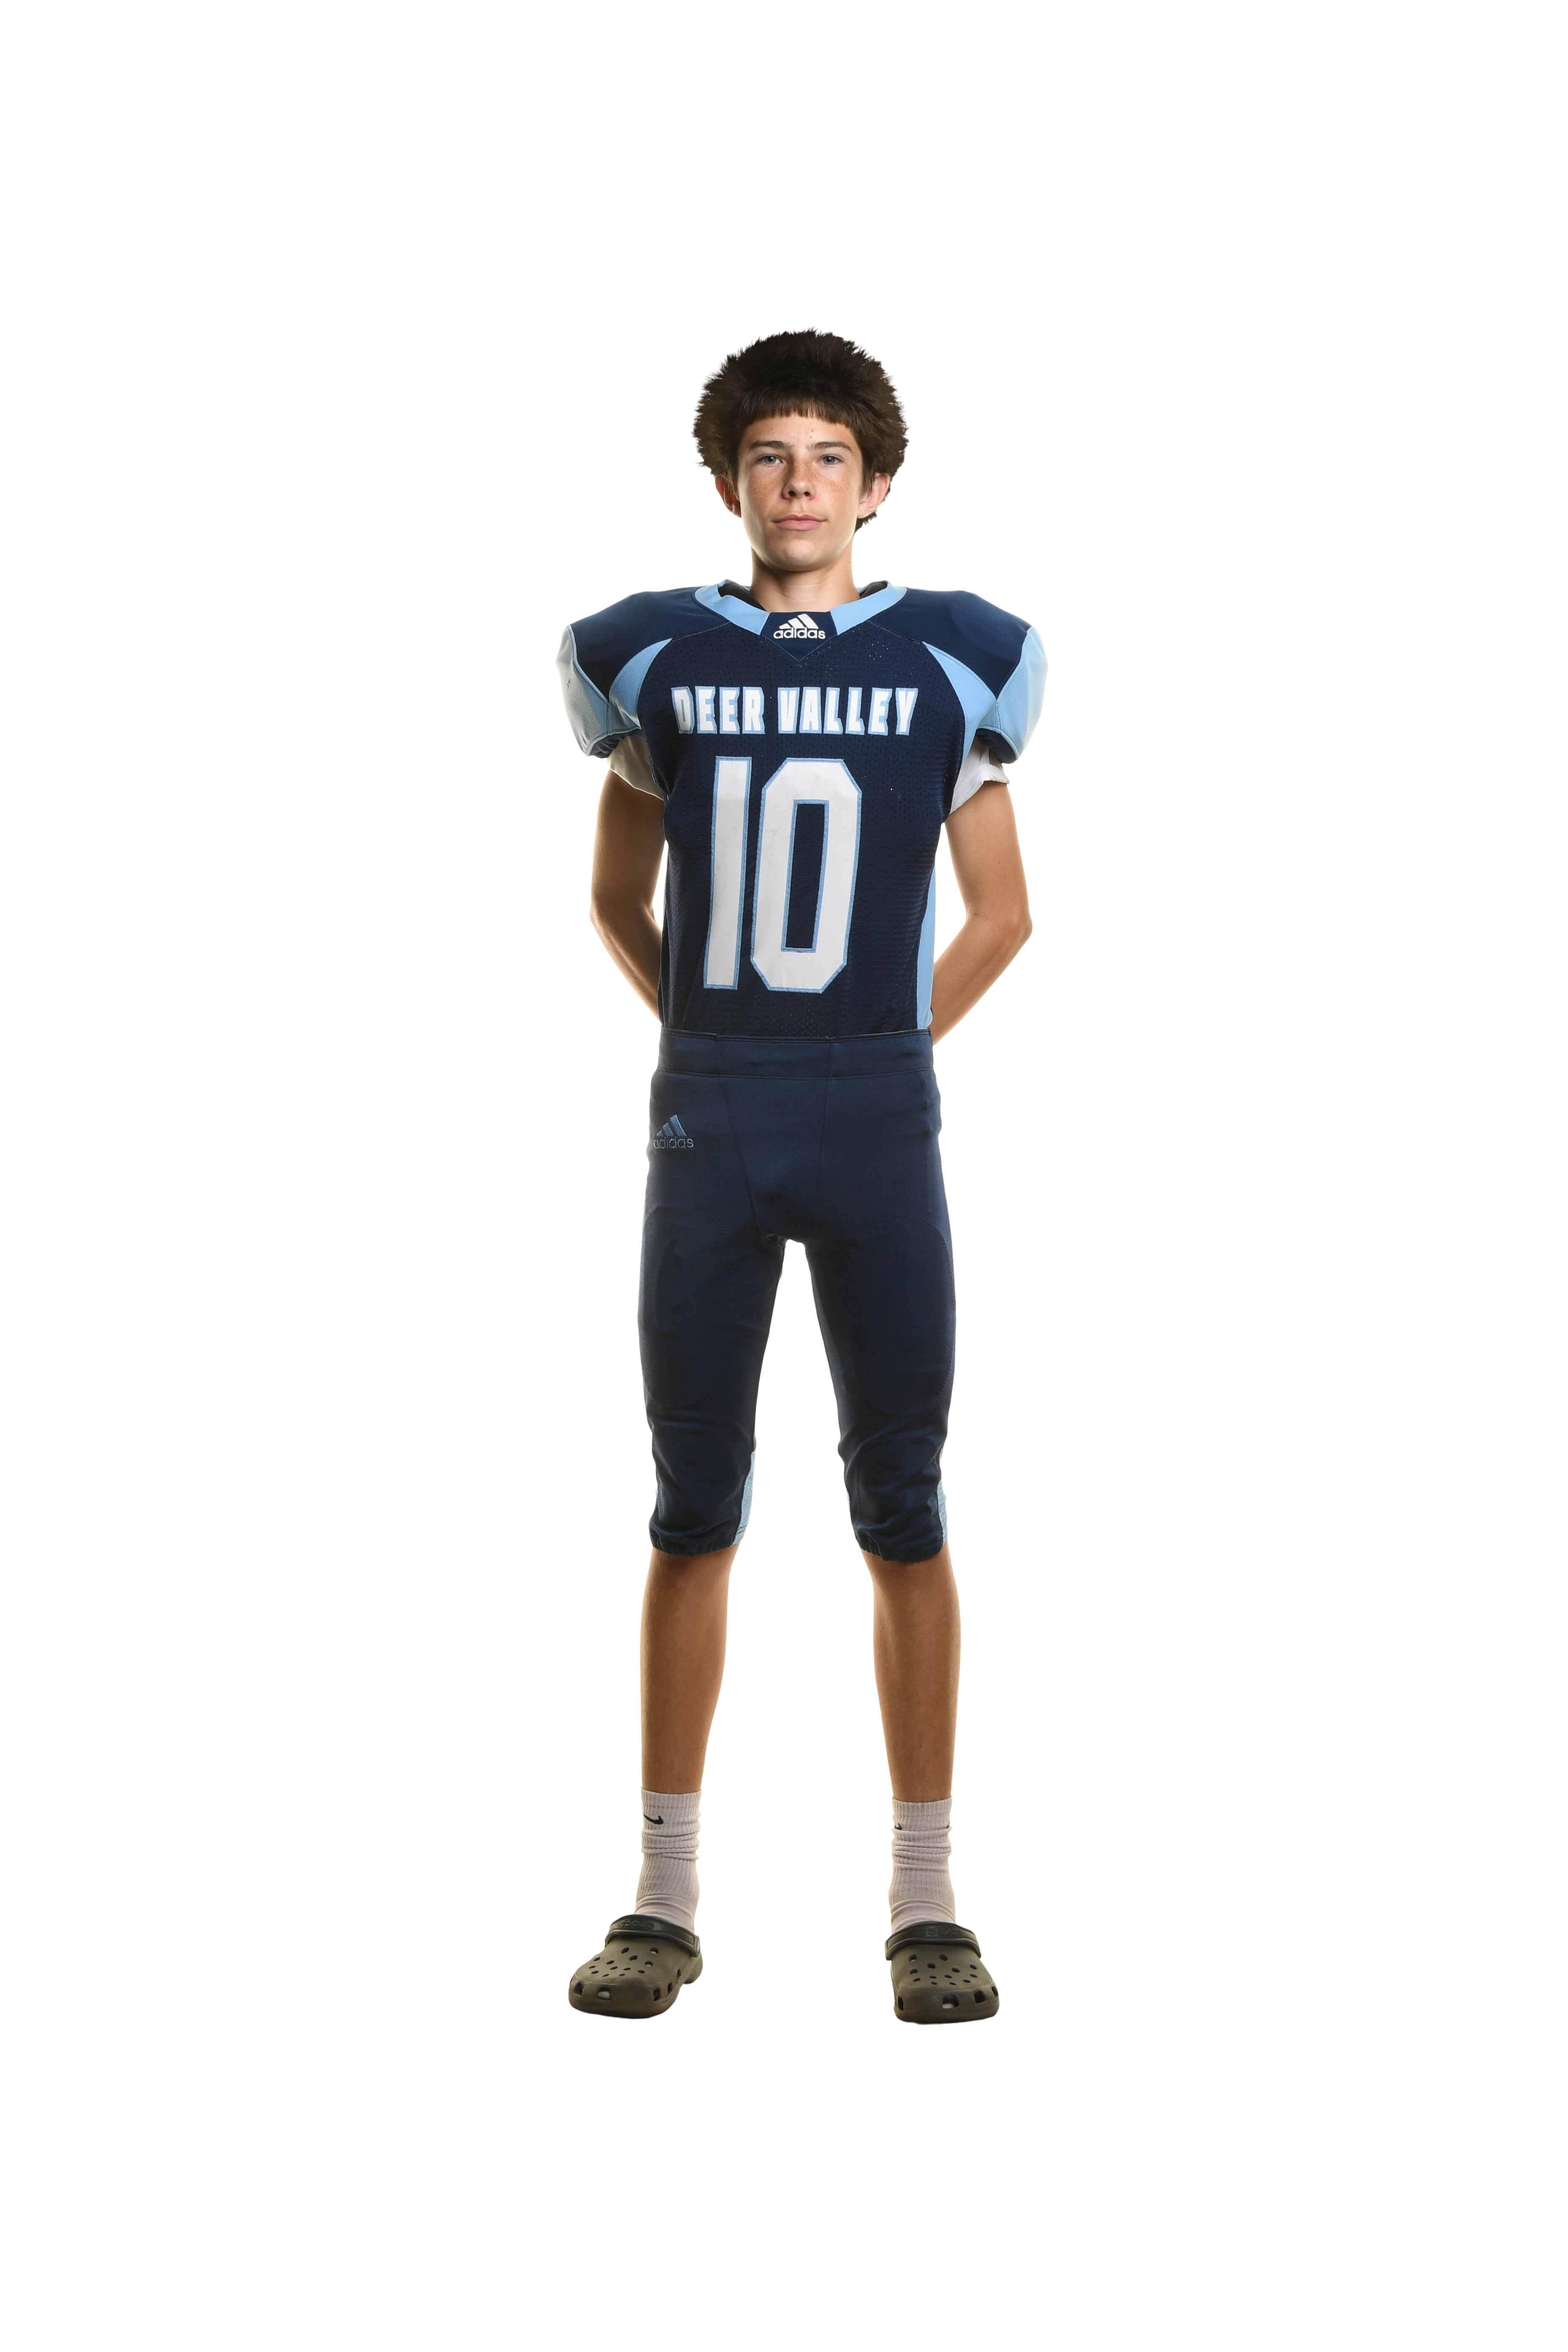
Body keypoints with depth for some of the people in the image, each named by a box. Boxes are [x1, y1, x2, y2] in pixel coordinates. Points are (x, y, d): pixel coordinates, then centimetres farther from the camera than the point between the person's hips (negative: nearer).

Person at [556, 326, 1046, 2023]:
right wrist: (722, 1047, 10)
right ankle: (665, 1898, 11)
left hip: (878, 1122, -1)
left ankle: (926, 1902, 9)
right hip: (705, 1119, 1)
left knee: (901, 1505, 1)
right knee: (695, 1505, 4)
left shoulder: (950, 661, 5)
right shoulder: (653, 659, 7)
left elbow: (1001, 913, 11)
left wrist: (881, 1053, 7)